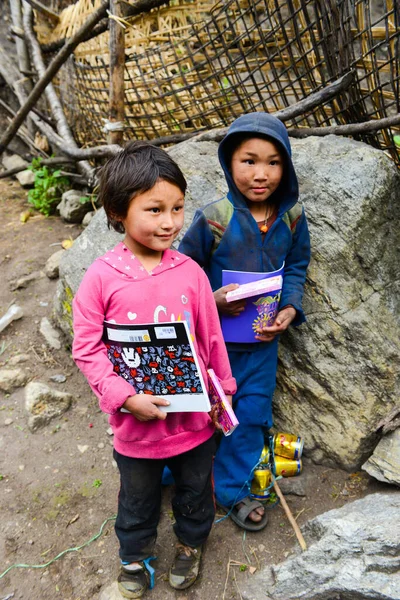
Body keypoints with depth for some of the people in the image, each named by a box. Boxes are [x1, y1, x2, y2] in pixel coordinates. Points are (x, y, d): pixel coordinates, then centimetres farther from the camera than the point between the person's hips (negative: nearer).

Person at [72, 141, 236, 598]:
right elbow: (86, 348, -13)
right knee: (138, 497, 24)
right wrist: (124, 396, -22)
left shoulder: (190, 272, -11)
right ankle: (134, 555, 54)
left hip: (194, 415, 2)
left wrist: (222, 392, 5)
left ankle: (191, 543, 56)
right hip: (136, 420, -1)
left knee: (195, 488, 25)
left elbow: (212, 338, -2)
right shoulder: (101, 277, -17)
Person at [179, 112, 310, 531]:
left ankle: (231, 488, 37)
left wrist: (290, 308, -11)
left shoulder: (292, 217, -8)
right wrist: (212, 299, -24)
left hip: (263, 338, 4)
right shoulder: (213, 219, -20)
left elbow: (296, 267, 5)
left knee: (254, 413, 13)